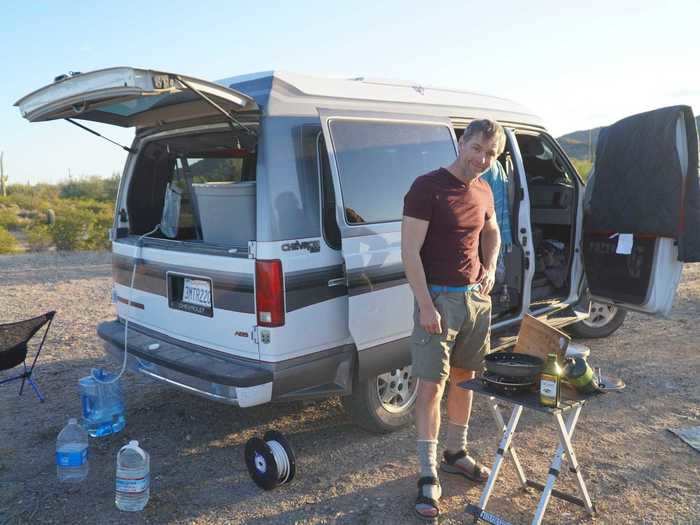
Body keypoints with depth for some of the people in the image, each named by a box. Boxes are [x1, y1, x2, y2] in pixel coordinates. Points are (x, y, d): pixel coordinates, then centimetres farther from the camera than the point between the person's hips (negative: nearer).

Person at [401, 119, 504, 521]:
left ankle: (456, 453, 33)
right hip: (438, 298, -7)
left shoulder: (483, 192, 8)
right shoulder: (428, 186, -13)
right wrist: (425, 304, -21)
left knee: (465, 378, 16)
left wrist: (490, 269, 8)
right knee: (432, 385, -4)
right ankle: (429, 476, 7)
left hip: (477, 296, 7)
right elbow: (410, 251, -17)